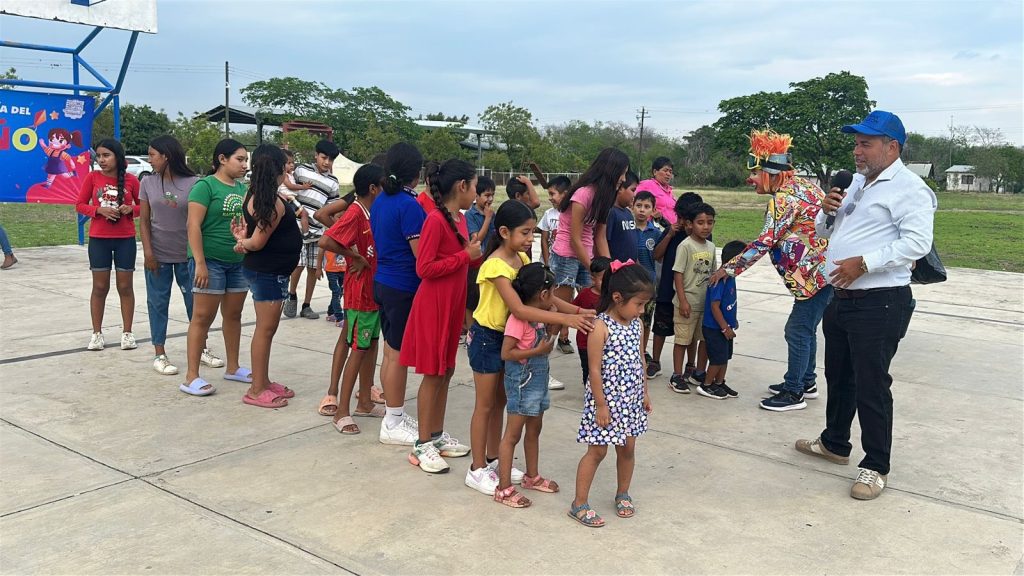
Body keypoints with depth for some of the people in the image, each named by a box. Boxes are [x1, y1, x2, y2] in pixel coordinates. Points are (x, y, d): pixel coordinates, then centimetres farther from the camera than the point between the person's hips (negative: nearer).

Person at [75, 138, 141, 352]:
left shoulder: (131, 180, -2)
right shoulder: (92, 177, -1)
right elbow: (80, 205, 2)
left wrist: (131, 209, -14)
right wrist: (99, 210, -16)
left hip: (125, 239, 0)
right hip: (99, 239, 0)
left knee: (125, 287, 5)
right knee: (100, 287, 6)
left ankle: (127, 332, 14)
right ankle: (97, 333, 15)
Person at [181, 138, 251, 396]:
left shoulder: (242, 188, 11)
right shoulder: (205, 186, -9)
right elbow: (193, 225, -15)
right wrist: (200, 263, -20)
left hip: (239, 262, 7)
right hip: (211, 261, -7)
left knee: (233, 315, 14)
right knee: (203, 317, -3)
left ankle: (232, 367, 27)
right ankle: (191, 377, 3)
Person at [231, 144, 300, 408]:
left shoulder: (253, 194, 7)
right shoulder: (275, 204, -21)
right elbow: (258, 242, -18)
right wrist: (244, 243, 0)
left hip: (261, 269, 10)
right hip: (268, 272, -10)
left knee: (267, 328, 17)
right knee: (265, 329, -2)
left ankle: (263, 381, 26)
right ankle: (256, 391, 5)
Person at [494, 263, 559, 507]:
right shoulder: (518, 318, -22)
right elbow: (506, 353, -23)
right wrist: (539, 351, -22)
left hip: (537, 378, 9)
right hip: (522, 380, -9)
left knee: (534, 429, 21)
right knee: (513, 435, -1)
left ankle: (532, 477, 37)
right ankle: (504, 489, 7)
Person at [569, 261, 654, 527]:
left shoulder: (636, 324, 2)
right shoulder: (600, 327, -21)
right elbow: (595, 370, -19)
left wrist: (645, 392, 13)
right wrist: (601, 405, -17)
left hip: (631, 399, 6)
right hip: (606, 399, -6)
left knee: (628, 448, 16)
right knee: (597, 451, 2)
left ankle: (623, 494, 37)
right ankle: (579, 504, 14)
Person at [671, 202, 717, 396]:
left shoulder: (711, 246, 7)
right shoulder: (685, 246, -12)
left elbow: (712, 274, 14)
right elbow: (678, 275, -14)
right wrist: (683, 301, -17)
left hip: (706, 302, 6)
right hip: (688, 302, -6)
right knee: (683, 339, 2)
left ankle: (698, 373, 28)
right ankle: (676, 377, 13)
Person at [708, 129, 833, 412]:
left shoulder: (783, 198, -17)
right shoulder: (802, 184, 12)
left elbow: (765, 242, -21)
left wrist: (729, 268, -17)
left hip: (816, 272, -10)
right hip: (822, 268, 10)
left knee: (798, 330, -3)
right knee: (805, 328, 18)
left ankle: (794, 393, 5)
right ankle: (806, 382, 30)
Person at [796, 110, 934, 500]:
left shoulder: (908, 188, -12)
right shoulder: (856, 184, 16)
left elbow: (917, 242, -24)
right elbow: (825, 232, 23)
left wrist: (863, 263, -27)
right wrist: (826, 212, 2)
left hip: (880, 304, -9)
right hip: (842, 298, 9)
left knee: (871, 386, -3)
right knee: (838, 376, 20)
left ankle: (876, 468, 10)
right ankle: (834, 443, 37)